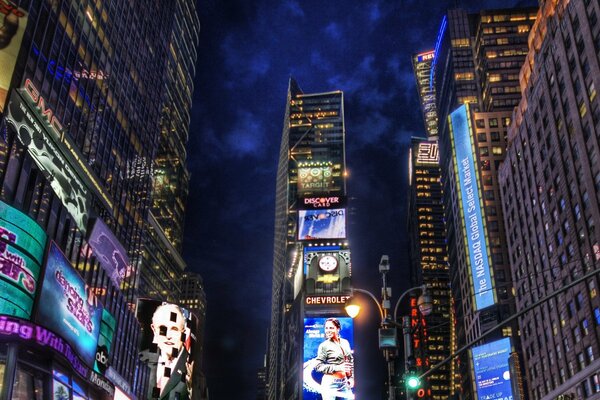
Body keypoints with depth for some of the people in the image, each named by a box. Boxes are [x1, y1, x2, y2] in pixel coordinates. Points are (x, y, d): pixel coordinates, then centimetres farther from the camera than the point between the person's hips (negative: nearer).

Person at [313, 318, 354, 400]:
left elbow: (351, 360, 17)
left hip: (345, 382, 5)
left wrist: (351, 378, 8)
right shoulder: (324, 345, -8)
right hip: (330, 383, -5)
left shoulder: (345, 342, 8)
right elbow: (318, 366, -11)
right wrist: (337, 368, -17)